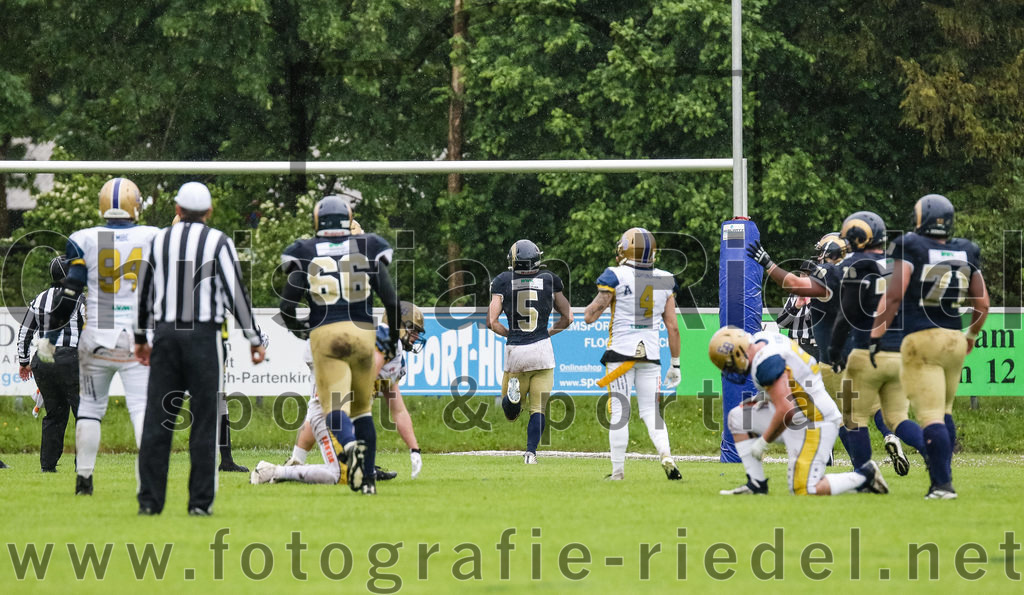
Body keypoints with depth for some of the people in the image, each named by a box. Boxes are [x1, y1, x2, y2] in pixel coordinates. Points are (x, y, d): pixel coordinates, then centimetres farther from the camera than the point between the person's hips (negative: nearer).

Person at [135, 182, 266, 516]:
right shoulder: (218, 242, -4)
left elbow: (145, 291, 14)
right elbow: (235, 292, -8)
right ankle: (200, 501, -2)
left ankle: (149, 500, 2)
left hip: (165, 334, 3)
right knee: (204, 423, 1)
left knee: (157, 422, 5)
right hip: (204, 335, -3)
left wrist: (140, 337, 25)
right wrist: (254, 339, -3)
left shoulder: (159, 240, 7)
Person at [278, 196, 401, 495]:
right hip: (363, 333, 2)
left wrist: (297, 327, 23)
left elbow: (287, 305, 1)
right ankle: (368, 478, 14)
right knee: (362, 410, 18)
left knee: (334, 409, -7)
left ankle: (351, 447, -39)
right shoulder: (366, 250, 6)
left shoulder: (305, 254, 4)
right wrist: (394, 336, 18)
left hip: (325, 335, -2)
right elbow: (391, 300, 2)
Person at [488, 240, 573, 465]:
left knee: (510, 413, 14)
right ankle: (531, 452, -5)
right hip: (542, 348, 0)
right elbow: (567, 318, 8)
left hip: (515, 352, 0)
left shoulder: (503, 282, 1)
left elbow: (492, 322, -2)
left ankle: (513, 389, -17)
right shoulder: (549, 280, 3)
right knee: (538, 409, 9)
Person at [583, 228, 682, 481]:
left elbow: (590, 316, -8)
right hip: (650, 353, 3)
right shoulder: (665, 281, 5)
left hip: (621, 351, -3)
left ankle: (618, 470, 1)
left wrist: (596, 304, 14)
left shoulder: (615, 277, -8)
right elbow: (673, 327, 6)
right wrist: (675, 364, 13)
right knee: (650, 410, 9)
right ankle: (666, 455, -13)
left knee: (619, 411, 1)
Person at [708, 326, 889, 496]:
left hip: (814, 425, -10)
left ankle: (865, 476, 1)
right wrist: (764, 397, 14)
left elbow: (785, 411, -28)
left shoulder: (765, 362, -25)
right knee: (737, 417, 10)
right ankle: (756, 484, 11)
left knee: (803, 490, -12)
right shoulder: (764, 338, 5)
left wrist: (763, 442, -15)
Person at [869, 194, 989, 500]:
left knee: (930, 416, -8)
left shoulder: (911, 248, -6)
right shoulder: (966, 254, 10)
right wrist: (971, 336, 30)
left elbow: (894, 295, -12)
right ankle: (941, 477, 20)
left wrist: (876, 334, -9)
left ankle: (943, 483, -14)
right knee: (943, 412, 19)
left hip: (921, 339, -5)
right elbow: (982, 305, 14)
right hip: (954, 340, 5)